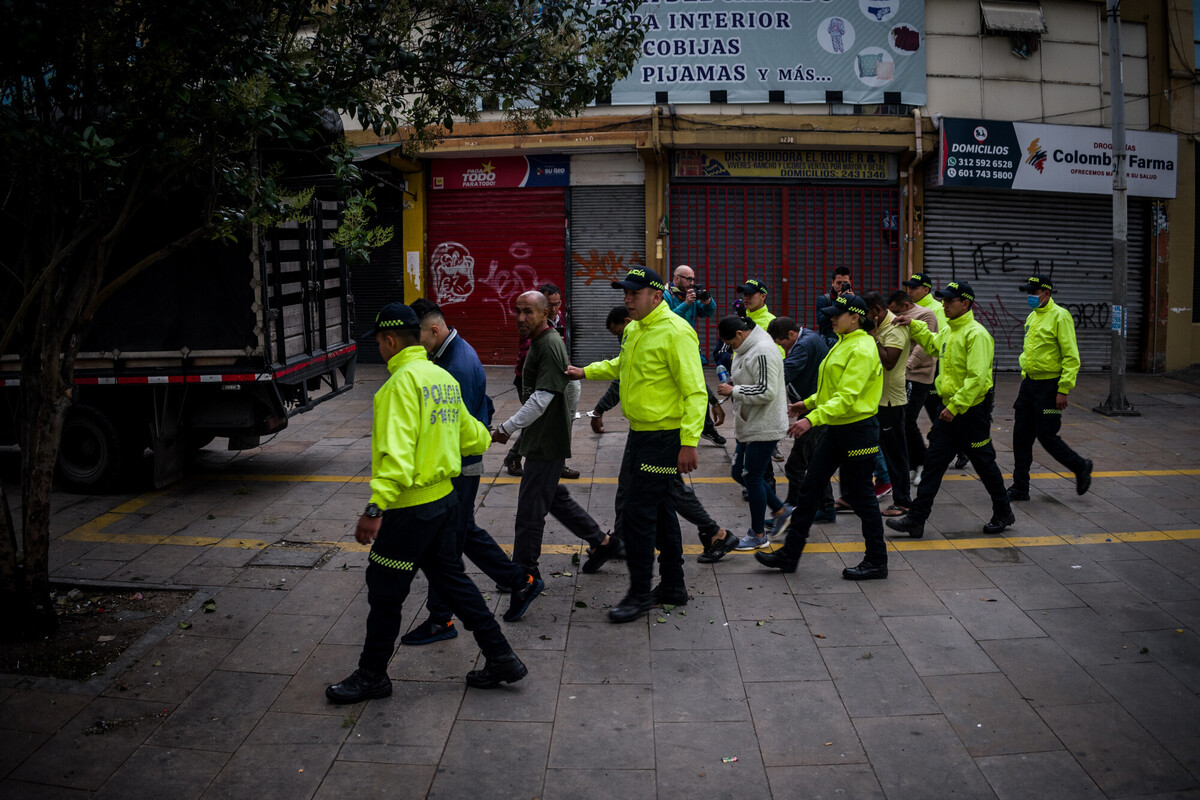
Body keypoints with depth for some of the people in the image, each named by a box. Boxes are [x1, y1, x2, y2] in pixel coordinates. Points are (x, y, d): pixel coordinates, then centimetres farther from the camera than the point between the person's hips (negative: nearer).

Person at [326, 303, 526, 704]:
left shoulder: (404, 380, -17)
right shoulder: (443, 377, 10)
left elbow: (397, 451, -28)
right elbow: (472, 437, 21)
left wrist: (375, 507, -31)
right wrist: (485, 438, 44)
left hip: (412, 507, -9)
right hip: (444, 497, 9)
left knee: (384, 591, 6)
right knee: (451, 579, 18)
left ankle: (372, 675, 21)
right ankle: (501, 658, 22)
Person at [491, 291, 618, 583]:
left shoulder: (550, 346, -20)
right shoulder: (538, 342, 13)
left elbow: (541, 399, -26)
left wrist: (506, 428, -23)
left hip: (546, 443, -10)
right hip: (541, 439, 10)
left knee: (530, 505, -2)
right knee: (554, 498, 19)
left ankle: (525, 572, 9)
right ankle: (602, 541, 29)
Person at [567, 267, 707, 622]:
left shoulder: (675, 332, -18)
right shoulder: (634, 330, 10)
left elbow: (695, 392, -21)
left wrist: (689, 442, -26)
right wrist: (586, 372, 22)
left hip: (664, 436, -9)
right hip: (640, 433, 9)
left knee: (638, 511, -6)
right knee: (659, 509, 17)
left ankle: (640, 594, 7)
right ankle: (673, 586, 30)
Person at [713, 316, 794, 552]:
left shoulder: (763, 351, -20)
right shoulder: (747, 349, 13)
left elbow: (767, 391, -26)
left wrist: (734, 390, -20)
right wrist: (732, 383, 8)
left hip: (764, 426, -11)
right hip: (749, 426, 11)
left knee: (752, 477, -2)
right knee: (740, 473, 15)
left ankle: (758, 535, 12)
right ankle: (781, 510, 28)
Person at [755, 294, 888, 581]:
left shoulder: (862, 350, -18)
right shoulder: (843, 344, 12)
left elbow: (847, 396, -27)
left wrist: (813, 418, -34)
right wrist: (809, 403, 17)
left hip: (858, 430, -10)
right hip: (837, 429, 10)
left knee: (860, 495, 1)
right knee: (810, 488, 9)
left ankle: (876, 561, 16)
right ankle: (790, 554, 16)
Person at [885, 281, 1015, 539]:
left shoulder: (976, 334, -18)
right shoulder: (948, 331, 9)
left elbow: (977, 378, -25)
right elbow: (932, 345, 33)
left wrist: (955, 406, -26)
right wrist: (913, 326, 21)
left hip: (972, 411, -8)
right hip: (949, 409, 8)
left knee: (984, 463, 7)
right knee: (933, 462, 4)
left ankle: (1003, 513, 27)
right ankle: (916, 518, 5)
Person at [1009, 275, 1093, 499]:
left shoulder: (1060, 316, -13)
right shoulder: (1032, 316, 13)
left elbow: (1071, 357, -16)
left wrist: (1064, 390, -20)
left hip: (1049, 386, -8)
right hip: (1029, 384, 8)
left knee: (1046, 436, -4)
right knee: (1021, 435, 6)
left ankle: (1081, 467, 20)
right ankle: (1020, 487, 13)